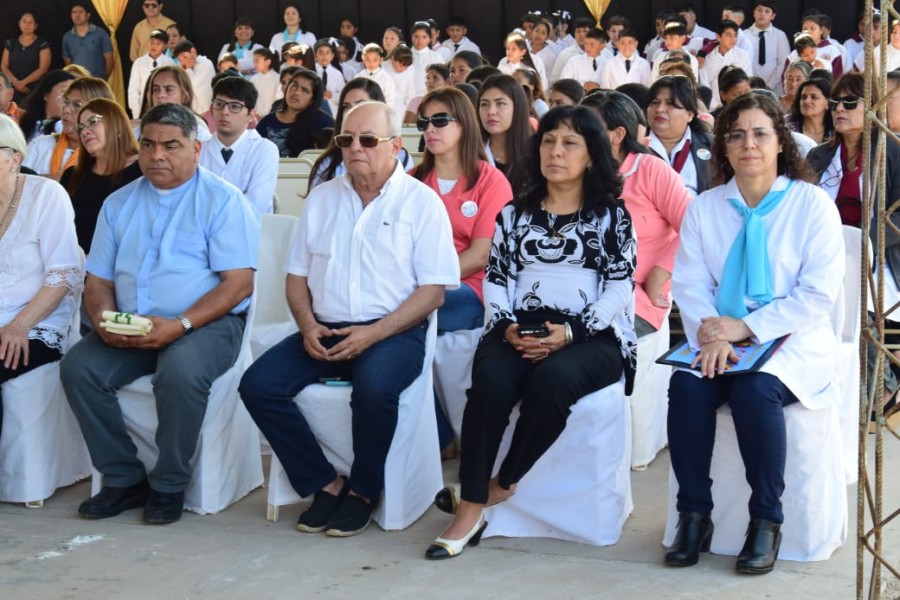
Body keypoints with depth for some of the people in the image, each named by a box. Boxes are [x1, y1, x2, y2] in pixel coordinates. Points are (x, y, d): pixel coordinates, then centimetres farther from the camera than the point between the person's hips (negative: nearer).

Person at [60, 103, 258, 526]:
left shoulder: (222, 201, -1)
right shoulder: (119, 204, 16)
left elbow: (239, 283, -10)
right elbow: (98, 280, 15)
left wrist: (180, 325, -22)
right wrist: (104, 320, -9)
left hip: (207, 323, -5)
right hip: (130, 328, 5)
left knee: (181, 371, -35)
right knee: (78, 367, -21)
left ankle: (169, 486, -14)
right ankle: (124, 479, -6)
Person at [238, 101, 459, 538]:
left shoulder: (421, 202, 1)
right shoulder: (322, 198, 16)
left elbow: (433, 289, -5)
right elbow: (297, 275, 17)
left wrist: (374, 334, -16)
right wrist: (308, 326, -4)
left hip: (392, 332, -5)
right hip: (326, 331, 5)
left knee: (374, 386, -36)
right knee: (258, 384, -18)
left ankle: (363, 490, -11)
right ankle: (324, 483, -5)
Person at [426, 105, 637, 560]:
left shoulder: (611, 215, 11)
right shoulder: (514, 213, 21)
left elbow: (620, 286, 1)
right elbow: (496, 279, 13)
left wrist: (570, 332, -15)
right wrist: (507, 327, -9)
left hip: (591, 337, -2)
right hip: (520, 331, 2)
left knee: (552, 378, -37)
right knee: (491, 378, -33)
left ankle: (501, 487, -17)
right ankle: (471, 506, -31)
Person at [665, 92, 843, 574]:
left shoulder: (812, 203, -1)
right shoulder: (703, 208, 9)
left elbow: (819, 294, -9)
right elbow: (689, 284, 1)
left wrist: (745, 328, -17)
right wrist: (712, 336, -20)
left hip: (793, 341, -3)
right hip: (720, 341, 3)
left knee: (755, 389, -33)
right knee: (687, 385, -27)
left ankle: (766, 520, -17)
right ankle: (694, 515, -14)